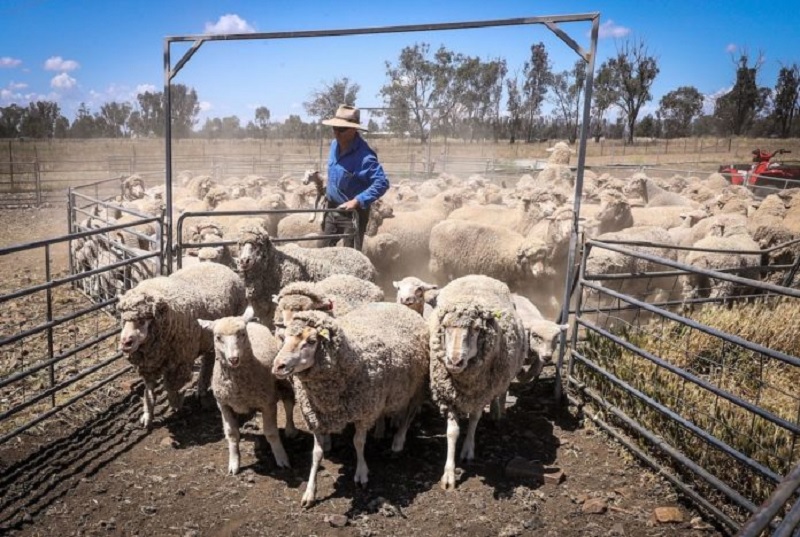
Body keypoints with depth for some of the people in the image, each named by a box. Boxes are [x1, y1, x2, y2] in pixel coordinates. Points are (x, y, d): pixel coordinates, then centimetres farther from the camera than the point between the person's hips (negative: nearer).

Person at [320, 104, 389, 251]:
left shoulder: (364, 155, -25)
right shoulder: (334, 145, 0)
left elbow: (382, 183, -32)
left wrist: (357, 201, -35)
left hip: (353, 213, -8)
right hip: (332, 210, 8)